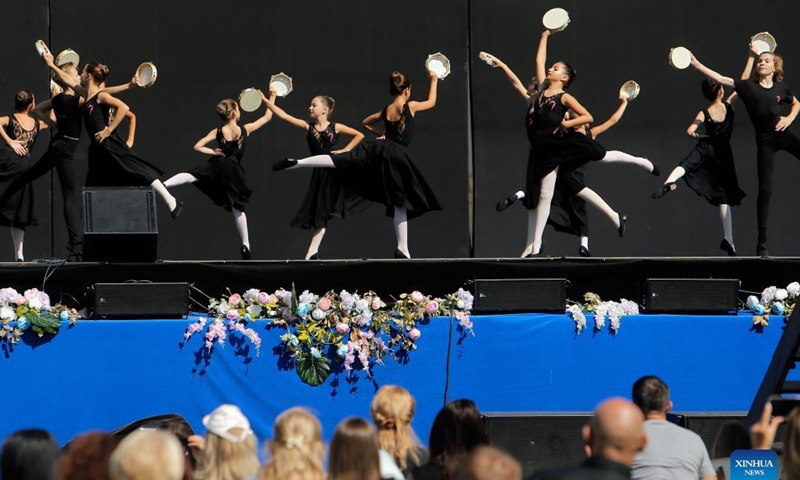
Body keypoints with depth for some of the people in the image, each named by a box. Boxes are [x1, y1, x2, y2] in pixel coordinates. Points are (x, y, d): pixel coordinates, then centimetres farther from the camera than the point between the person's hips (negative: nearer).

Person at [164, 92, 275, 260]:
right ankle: (245, 245, 11)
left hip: (217, 166, -1)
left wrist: (213, 152, 5)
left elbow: (197, 146, -5)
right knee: (238, 208, 10)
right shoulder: (245, 129, -1)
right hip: (234, 171, 1)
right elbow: (267, 117, 11)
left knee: (190, 175, -12)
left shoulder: (217, 132, 1)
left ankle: (162, 185, -43)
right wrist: (270, 99, 22)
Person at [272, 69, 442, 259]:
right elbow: (431, 102, 20)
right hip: (396, 157, -4)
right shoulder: (410, 106, 1)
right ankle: (402, 250, -1)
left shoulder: (386, 110, 16)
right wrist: (434, 81, 33)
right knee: (401, 204, 1)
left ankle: (294, 162, -19)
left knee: (337, 160, 0)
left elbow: (366, 122, 32)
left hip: (378, 149, 4)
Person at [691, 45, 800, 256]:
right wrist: (697, 64, -18)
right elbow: (720, 79, -10)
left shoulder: (781, 88, 3)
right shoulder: (748, 86, -2)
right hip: (765, 141, -2)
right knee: (765, 190, -3)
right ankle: (762, 243, 1)